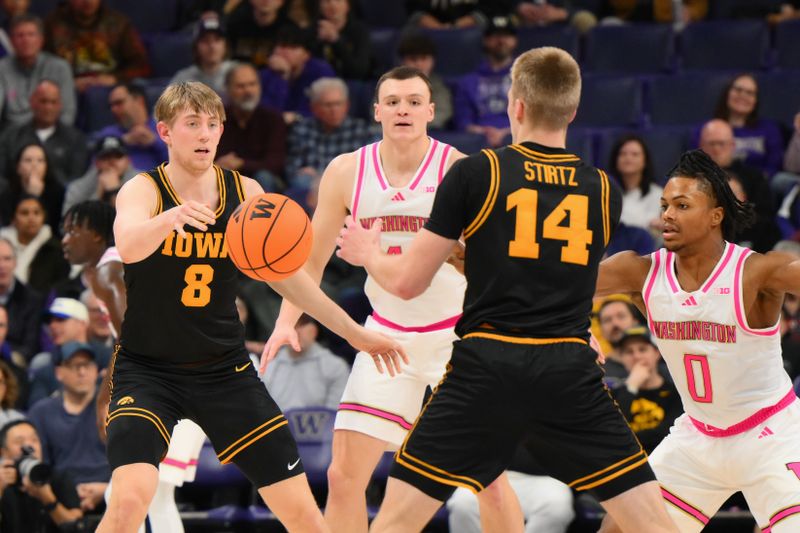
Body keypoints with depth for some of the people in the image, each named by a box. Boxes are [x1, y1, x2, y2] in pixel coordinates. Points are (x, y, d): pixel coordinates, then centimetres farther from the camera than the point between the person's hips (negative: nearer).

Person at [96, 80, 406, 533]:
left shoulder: (245, 193, 1)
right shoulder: (143, 190, -12)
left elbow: (285, 273, 14)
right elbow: (128, 247, -35)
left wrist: (355, 333, 15)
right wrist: (171, 217, -56)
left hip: (225, 370, 4)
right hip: (148, 370, -4)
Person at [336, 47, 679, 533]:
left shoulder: (474, 174, 0)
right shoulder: (604, 192, 10)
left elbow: (408, 282, 4)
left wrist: (367, 253, 26)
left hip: (485, 369, -2)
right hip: (570, 374, 2)